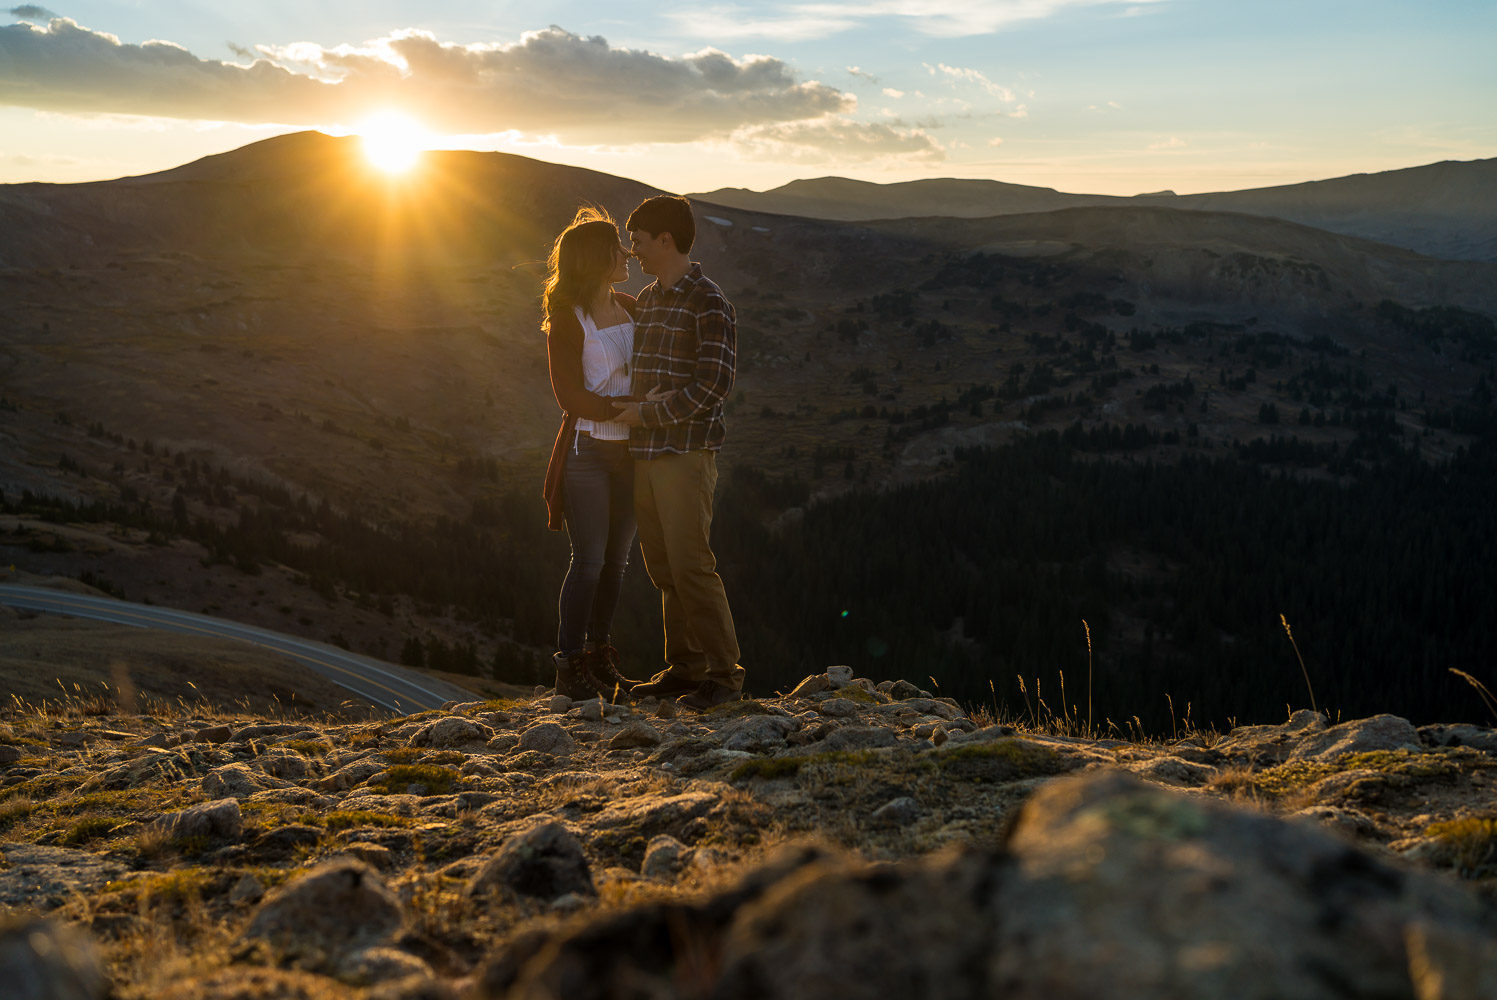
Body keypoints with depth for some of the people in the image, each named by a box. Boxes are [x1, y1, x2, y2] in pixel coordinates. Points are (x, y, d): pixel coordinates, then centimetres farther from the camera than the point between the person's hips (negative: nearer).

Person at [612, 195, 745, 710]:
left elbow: (712, 384, -16)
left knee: (690, 564, -9)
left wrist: (646, 413, -13)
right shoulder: (646, 299, 17)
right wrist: (622, 408, 12)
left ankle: (724, 672, 0)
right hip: (644, 454, 8)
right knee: (663, 568, 9)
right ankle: (684, 667, 17)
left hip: (687, 454, -8)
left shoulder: (709, 303, -9)